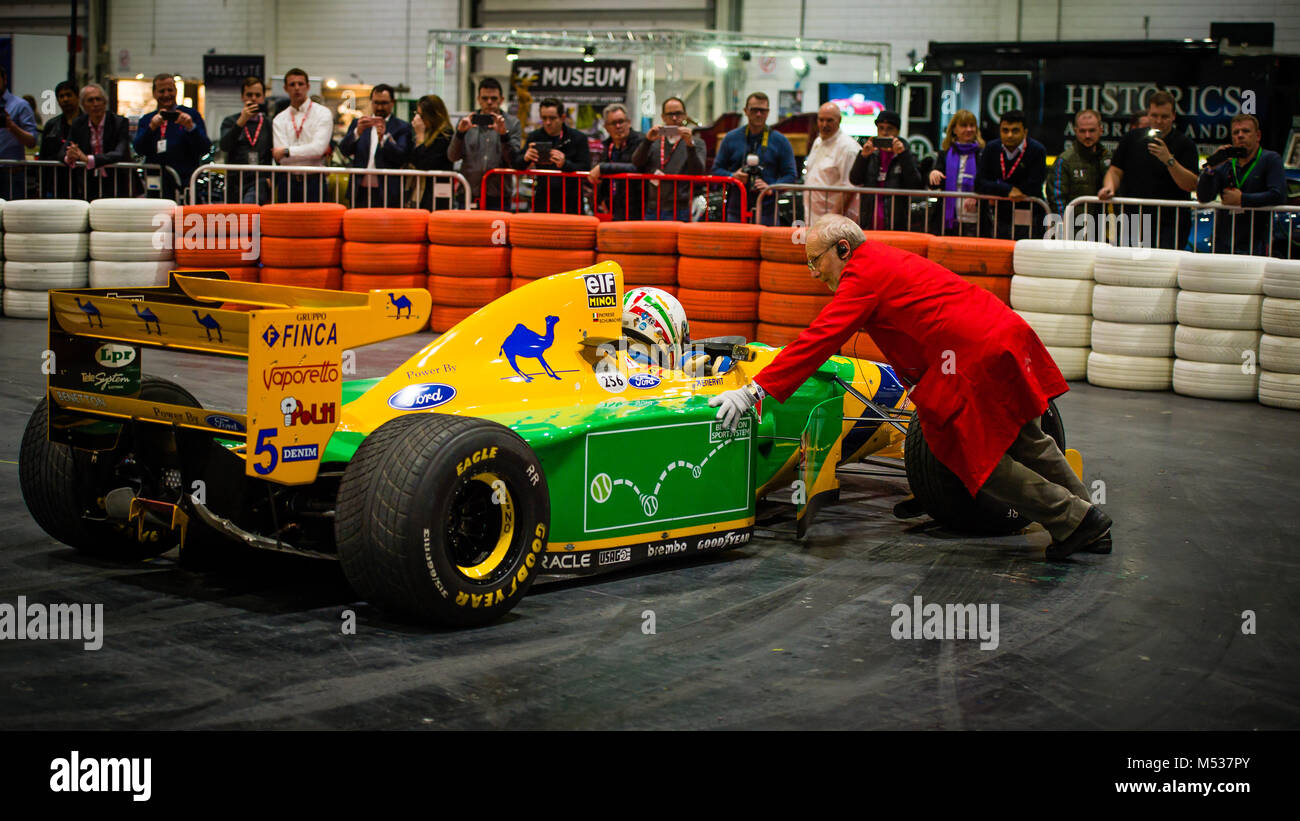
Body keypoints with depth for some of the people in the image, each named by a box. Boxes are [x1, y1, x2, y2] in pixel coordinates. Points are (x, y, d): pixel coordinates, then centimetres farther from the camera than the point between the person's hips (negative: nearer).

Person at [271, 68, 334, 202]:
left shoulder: (323, 113, 3)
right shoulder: (279, 119, 9)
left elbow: (318, 148, -11)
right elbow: (280, 159, -3)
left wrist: (286, 151, -6)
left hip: (313, 181, -2)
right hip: (287, 180, 2)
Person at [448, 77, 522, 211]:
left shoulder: (513, 123, 7)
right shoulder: (466, 122, 10)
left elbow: (514, 161, -3)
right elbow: (452, 157, 1)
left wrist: (504, 134, -17)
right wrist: (460, 132, -14)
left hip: (498, 196, -1)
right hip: (469, 194, 1)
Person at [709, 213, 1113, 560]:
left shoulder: (864, 277, -9)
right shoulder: (884, 259, 20)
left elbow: (819, 339, -18)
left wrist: (756, 389, -20)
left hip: (976, 361, -10)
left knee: (980, 459, 1)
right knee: (1025, 441, 20)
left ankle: (1074, 517, 8)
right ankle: (1089, 523, 29)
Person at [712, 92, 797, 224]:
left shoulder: (780, 141, 7)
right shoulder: (731, 138, 11)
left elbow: (790, 175, 4)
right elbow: (717, 170, 14)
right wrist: (732, 177, -7)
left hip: (766, 210, -1)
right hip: (736, 209, 1)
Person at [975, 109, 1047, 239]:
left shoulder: (1037, 150, -9)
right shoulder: (992, 148, 5)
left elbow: (1032, 188, -15)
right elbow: (979, 183, -1)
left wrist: (996, 192, -7)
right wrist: (1008, 190, -14)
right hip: (1001, 219, 4)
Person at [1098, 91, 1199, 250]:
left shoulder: (1183, 144, 1)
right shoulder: (1131, 139, 12)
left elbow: (1192, 185, -8)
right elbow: (1115, 171, 13)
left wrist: (1169, 160, -20)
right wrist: (1109, 187, -10)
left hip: (1169, 224, -3)